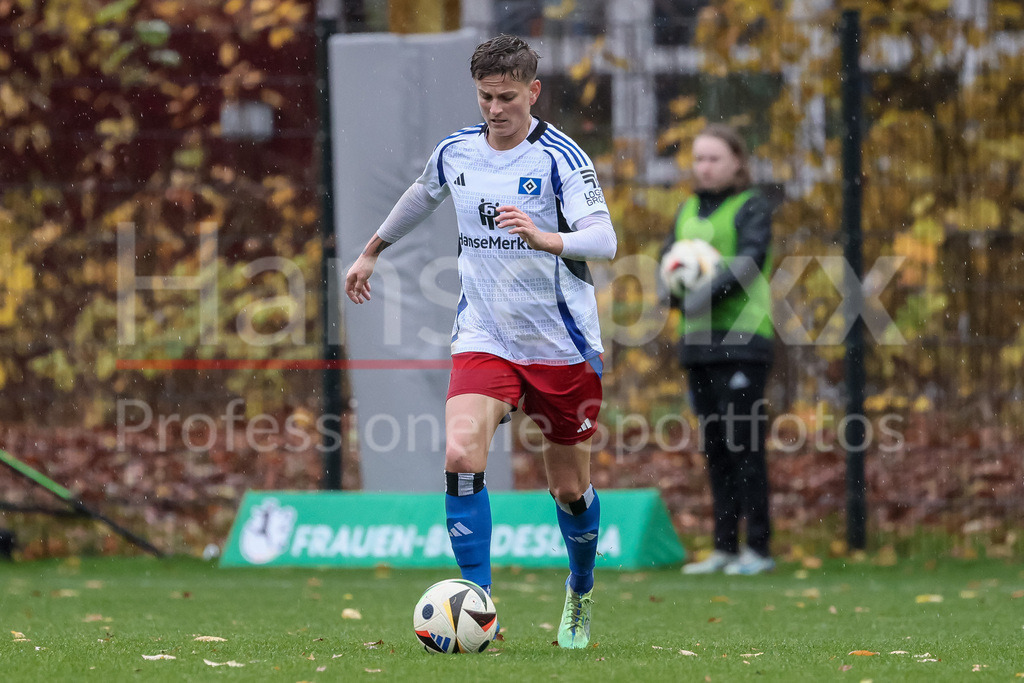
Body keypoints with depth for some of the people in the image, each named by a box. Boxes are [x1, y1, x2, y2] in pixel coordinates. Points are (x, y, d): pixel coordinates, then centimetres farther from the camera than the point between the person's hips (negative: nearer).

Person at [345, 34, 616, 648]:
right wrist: (372, 251, 37)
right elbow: (420, 197, 26)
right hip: (484, 339, 3)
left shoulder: (561, 157, -12)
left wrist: (544, 238, -42)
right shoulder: (456, 152, 3)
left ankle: (581, 593, 36)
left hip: (563, 346, -3)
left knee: (570, 488, 8)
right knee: (461, 457, -21)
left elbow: (604, 240, -23)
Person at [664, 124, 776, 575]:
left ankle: (758, 548, -7)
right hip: (699, 339, 6)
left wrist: (709, 292, -26)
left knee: (743, 443, -9)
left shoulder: (751, 208, -1)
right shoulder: (688, 212, 18)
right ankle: (725, 548, 11)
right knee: (714, 445, 7)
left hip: (743, 339, -6)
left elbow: (751, 258, -14)